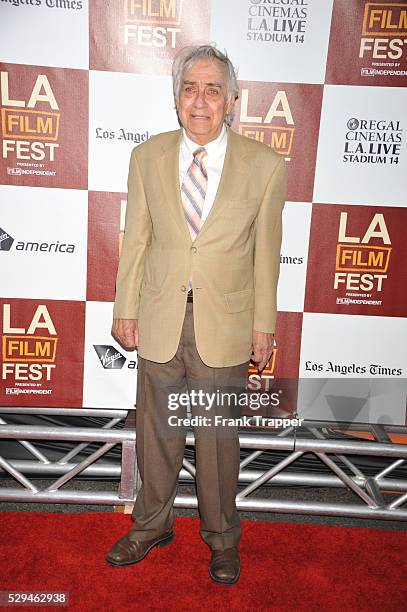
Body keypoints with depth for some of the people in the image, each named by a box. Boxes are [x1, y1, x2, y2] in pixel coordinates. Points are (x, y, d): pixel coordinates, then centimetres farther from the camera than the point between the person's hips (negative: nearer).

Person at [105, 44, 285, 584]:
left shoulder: (265, 166, -4)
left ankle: (221, 536, 38)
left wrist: (264, 326, 0)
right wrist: (126, 309, 3)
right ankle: (152, 525, 42)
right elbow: (136, 240, 4)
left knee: (219, 437, 12)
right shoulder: (147, 157, 2)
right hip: (159, 322, 2)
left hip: (225, 327, -2)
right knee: (156, 431, 16)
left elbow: (265, 254, -1)